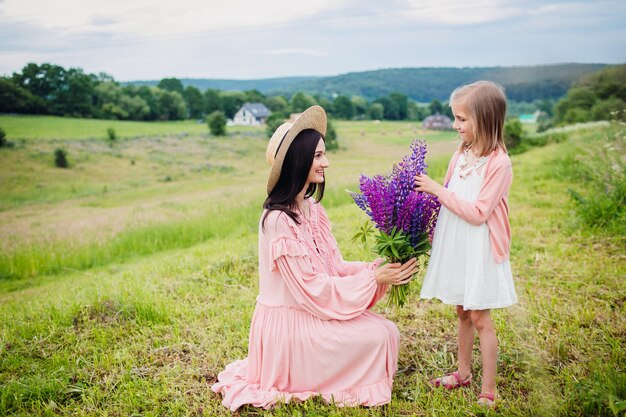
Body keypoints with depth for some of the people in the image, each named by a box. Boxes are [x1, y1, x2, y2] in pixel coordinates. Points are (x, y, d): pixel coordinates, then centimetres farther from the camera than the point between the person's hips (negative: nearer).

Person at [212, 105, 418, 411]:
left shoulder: (313, 209, 5)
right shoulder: (278, 220, -22)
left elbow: (335, 267, 5)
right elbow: (311, 287, -21)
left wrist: (378, 269, -10)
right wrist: (374, 278, -18)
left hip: (311, 313, 8)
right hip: (289, 322, -8)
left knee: (387, 331, -1)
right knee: (376, 336, -13)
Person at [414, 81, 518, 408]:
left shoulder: (498, 163, -16)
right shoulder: (460, 155, 6)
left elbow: (478, 212, -21)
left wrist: (438, 190, -19)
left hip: (479, 250, -7)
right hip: (453, 246, 7)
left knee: (480, 319, 0)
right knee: (462, 313, 18)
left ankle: (488, 392, 12)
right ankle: (463, 373, 34)